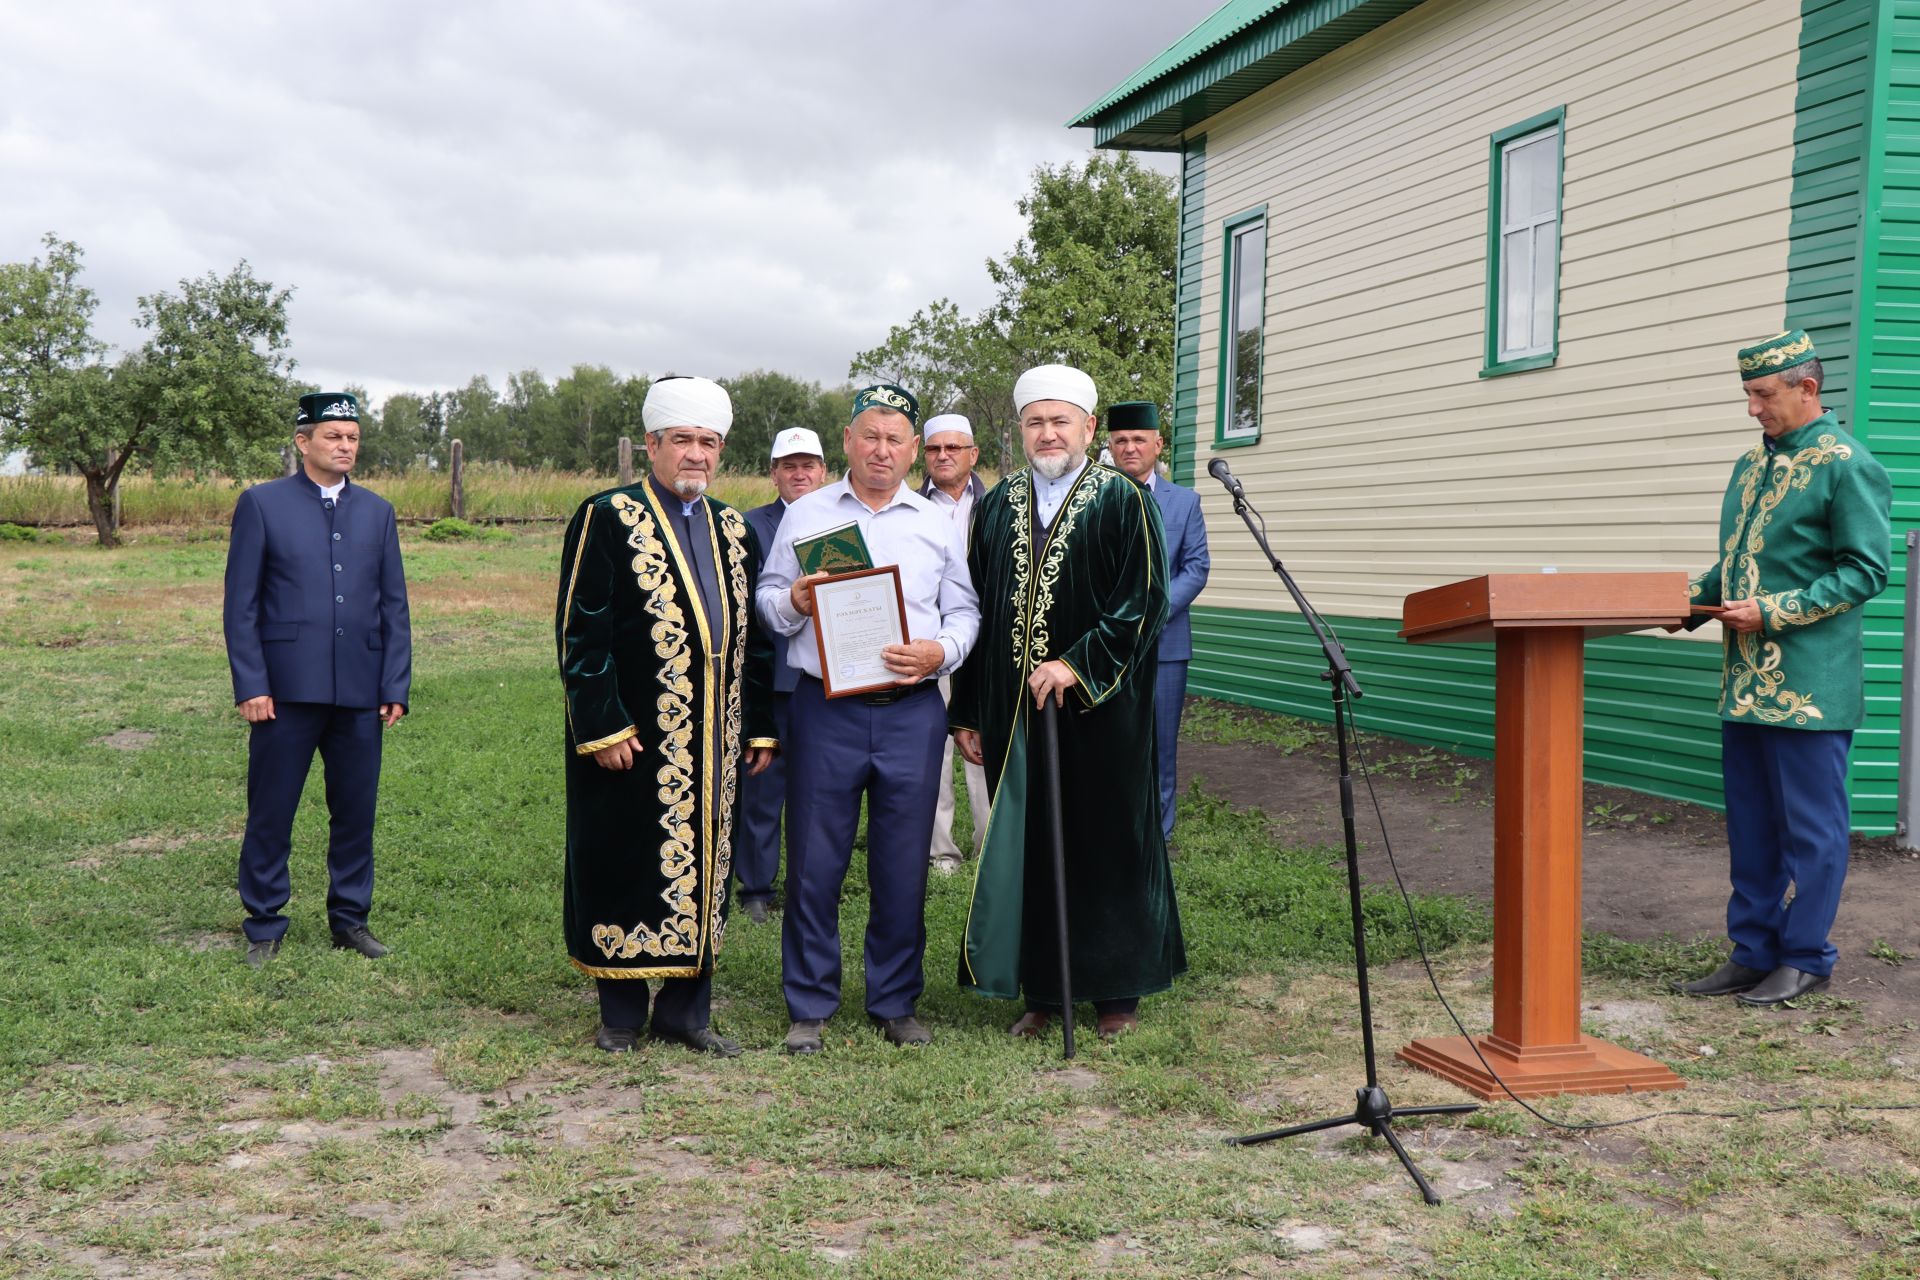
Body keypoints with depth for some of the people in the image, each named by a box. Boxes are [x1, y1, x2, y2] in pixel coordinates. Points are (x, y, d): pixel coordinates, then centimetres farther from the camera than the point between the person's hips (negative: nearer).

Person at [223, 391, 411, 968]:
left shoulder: (377, 513, 11)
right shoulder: (261, 504, 1)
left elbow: (394, 608, 11)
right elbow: (241, 605, -1)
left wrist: (396, 688, 3)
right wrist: (251, 685, -9)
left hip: (360, 693, 3)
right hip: (286, 690, -3)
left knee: (356, 812, 9)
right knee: (270, 813, 4)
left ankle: (351, 918, 22)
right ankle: (264, 926, 17)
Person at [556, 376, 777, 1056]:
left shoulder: (734, 530, 14)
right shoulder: (607, 519, -4)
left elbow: (752, 636, 16)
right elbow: (579, 632, -9)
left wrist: (761, 725, 11)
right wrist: (602, 725, -14)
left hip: (714, 742, 5)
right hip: (633, 740, -5)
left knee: (703, 869, 9)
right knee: (625, 871, 3)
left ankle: (685, 1009, 20)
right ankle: (621, 1013, 16)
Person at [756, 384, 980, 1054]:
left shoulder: (938, 523, 12)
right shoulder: (804, 515, 9)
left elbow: (964, 611, 11)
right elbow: (766, 599, 11)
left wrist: (940, 652, -8)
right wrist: (794, 602, -11)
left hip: (912, 712, 1)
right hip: (826, 709, -1)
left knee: (903, 866, 5)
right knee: (814, 864, 1)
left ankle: (895, 1003, 19)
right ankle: (809, 1006, 14)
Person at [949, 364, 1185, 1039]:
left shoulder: (1123, 501, -3)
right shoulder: (996, 507, 9)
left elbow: (1145, 601, -10)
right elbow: (975, 611, 9)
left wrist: (1078, 665, -19)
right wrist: (967, 712, 6)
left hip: (1098, 710, -3)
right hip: (1014, 709, 3)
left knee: (1107, 844, 5)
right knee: (1025, 846, 7)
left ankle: (1117, 989, 19)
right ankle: (1040, 990, 18)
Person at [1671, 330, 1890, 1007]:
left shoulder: (1847, 466, -8)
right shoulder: (1752, 463, 16)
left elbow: (1865, 572, -13)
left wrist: (1771, 612, -18)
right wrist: (1693, 598, 6)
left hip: (1810, 685, -8)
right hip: (1746, 682, 8)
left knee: (1811, 826, 2)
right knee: (1750, 824, 13)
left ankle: (1805, 958, 12)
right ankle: (1753, 952, 22)